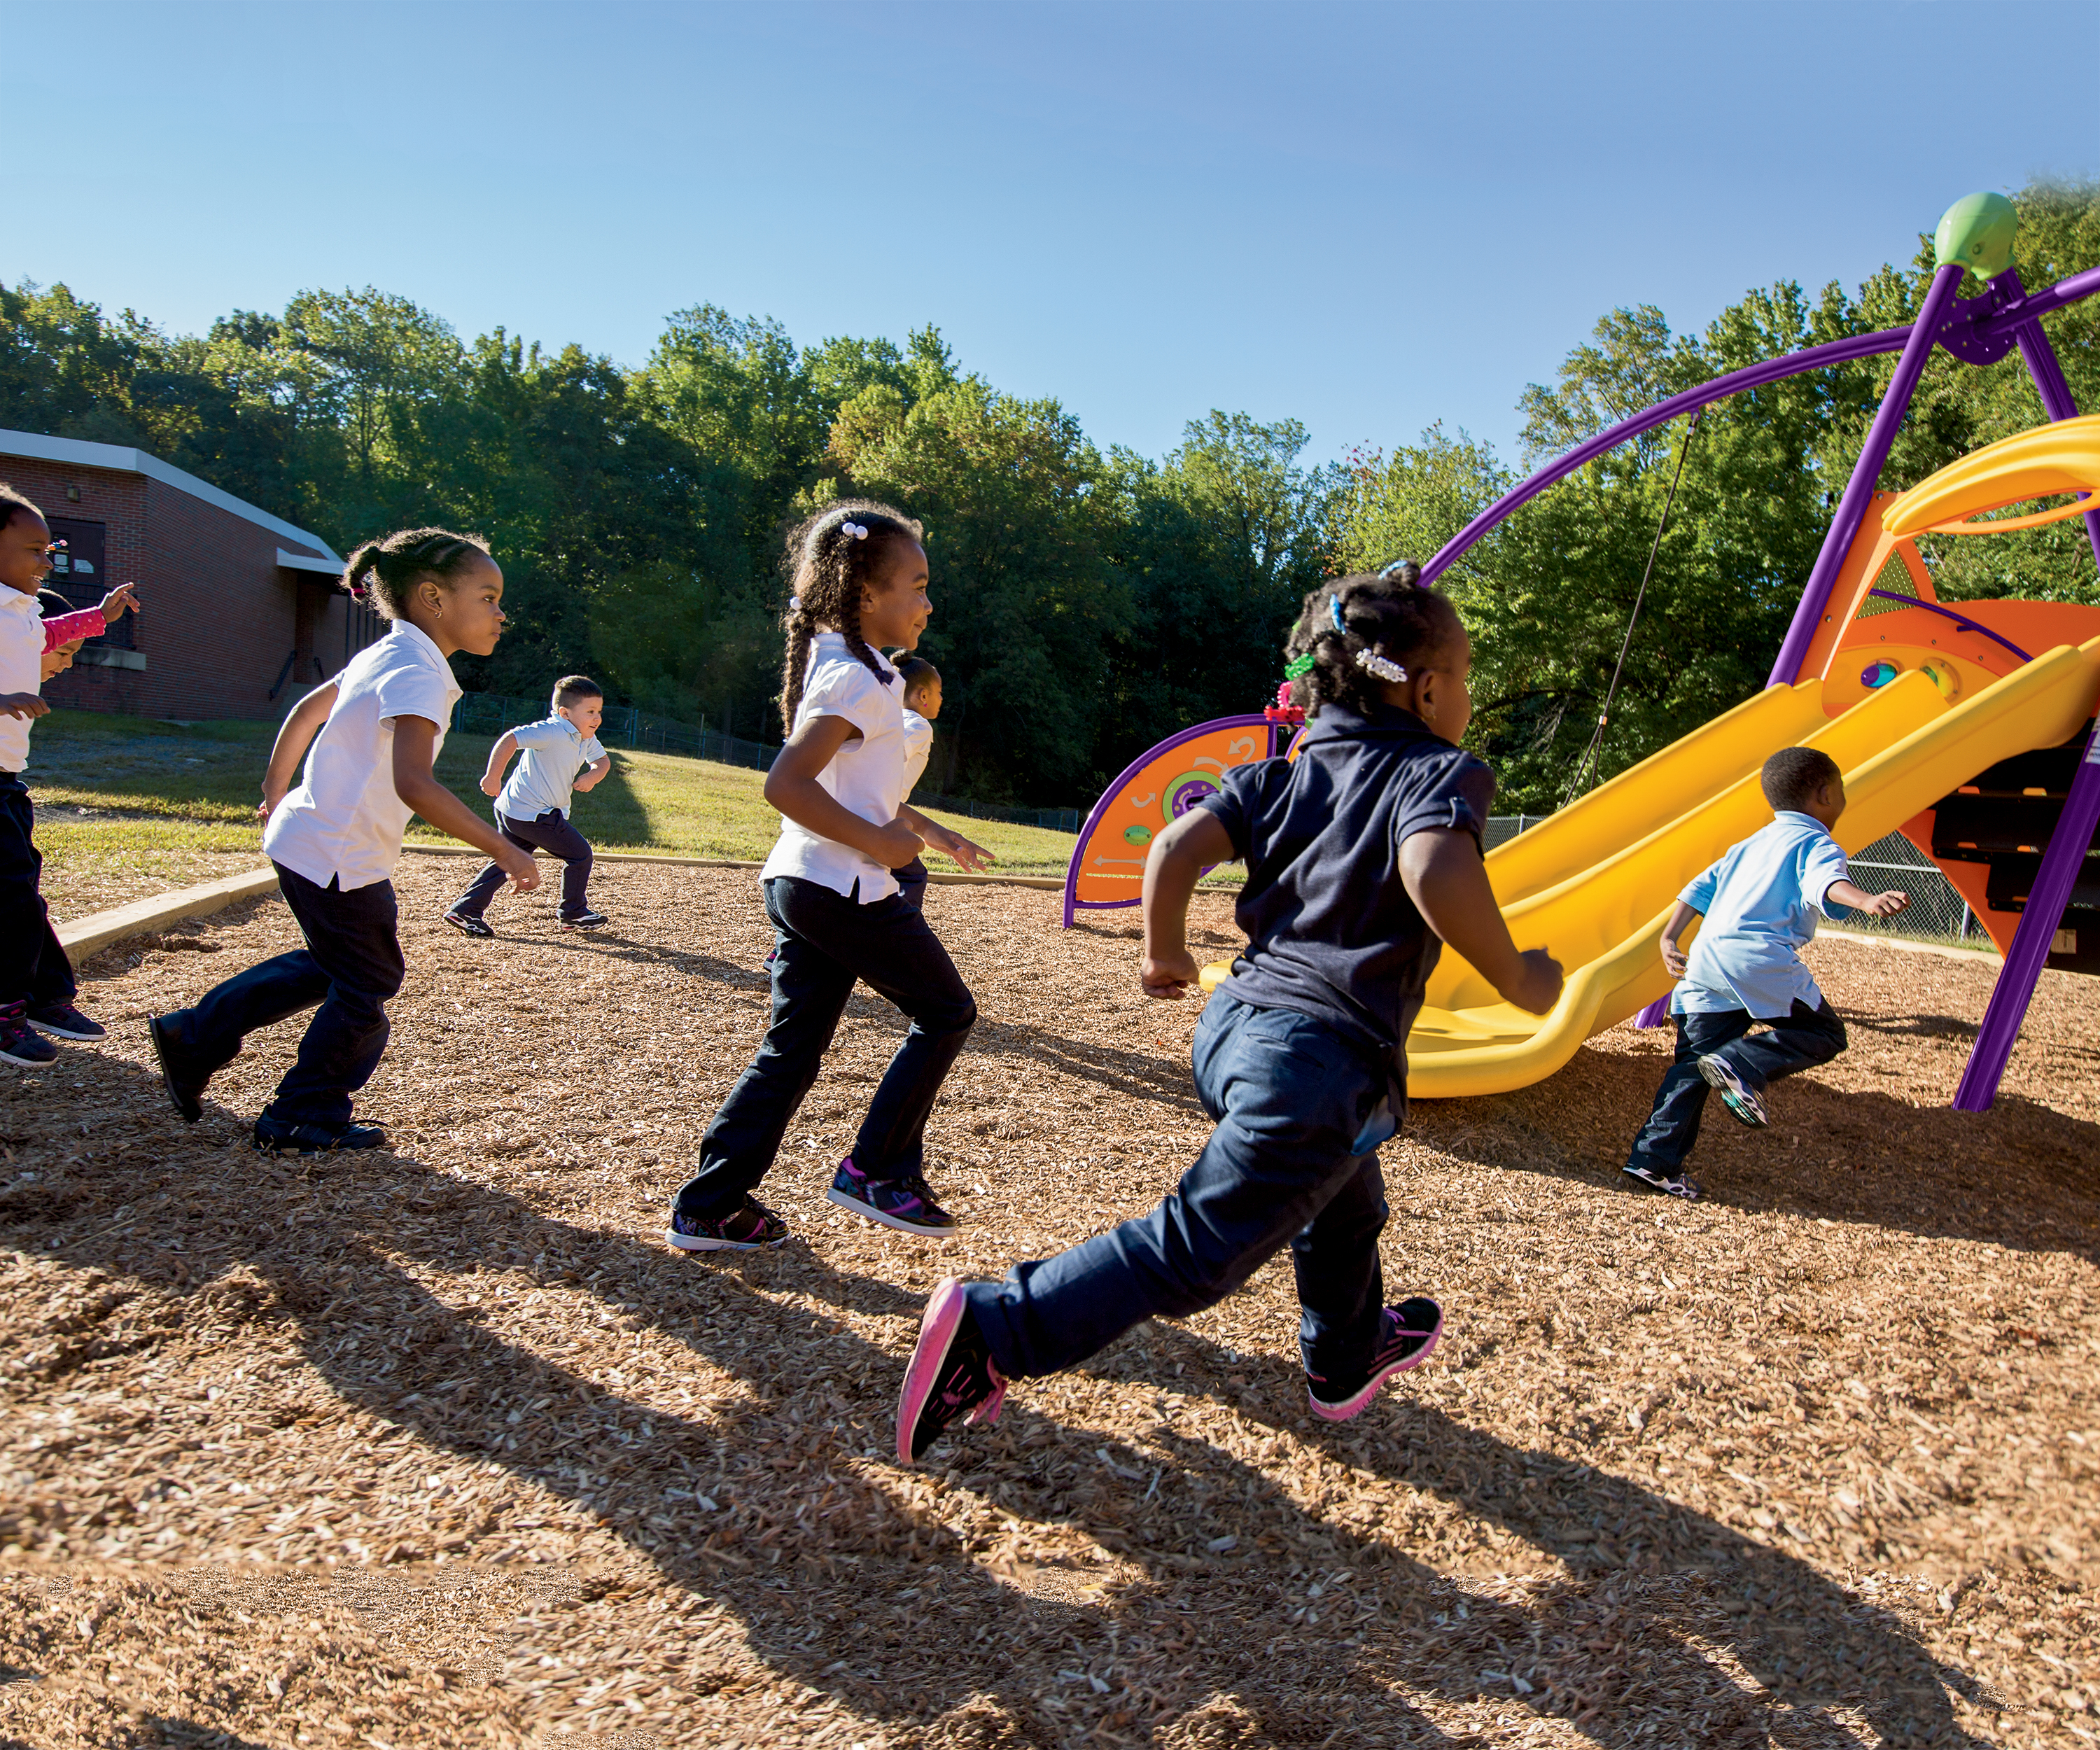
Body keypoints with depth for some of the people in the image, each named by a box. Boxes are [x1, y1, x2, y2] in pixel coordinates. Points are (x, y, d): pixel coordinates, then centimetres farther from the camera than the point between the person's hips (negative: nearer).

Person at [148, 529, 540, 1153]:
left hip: (309, 839, 10)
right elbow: (414, 784, -36)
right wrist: (502, 849, -34)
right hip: (340, 860, -10)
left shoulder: (382, 656, 9)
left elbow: (307, 709, 22)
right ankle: (304, 1121, 18)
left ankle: (194, 1036, 31)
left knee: (332, 967, 24)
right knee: (368, 986, 4)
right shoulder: (418, 675, -23)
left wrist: (276, 794, 33)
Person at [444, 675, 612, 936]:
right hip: (533, 814, -10)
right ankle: (573, 913, 15)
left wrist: (593, 775, -3)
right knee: (580, 854, 0)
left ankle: (465, 910, 19)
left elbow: (603, 760, 20)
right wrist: (493, 778, -27)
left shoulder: (586, 738, 8)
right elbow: (510, 739, -28)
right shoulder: (553, 732, -21)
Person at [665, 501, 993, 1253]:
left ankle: (707, 1207, 14)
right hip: (846, 889, -9)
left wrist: (930, 831, 25)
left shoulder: (835, 664, 16)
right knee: (945, 1012, 6)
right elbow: (785, 784, -26)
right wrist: (878, 842, -19)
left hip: (799, 884, 9)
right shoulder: (861, 681, -15)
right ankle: (877, 1171, 10)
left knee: (793, 1048, 12)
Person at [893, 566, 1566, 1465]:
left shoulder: (1283, 777, 11)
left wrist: (1167, 954, 14)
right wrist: (1514, 979, -14)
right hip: (1323, 1062, -9)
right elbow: (1435, 871, -29)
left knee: (1345, 1202, 32)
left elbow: (1177, 846, -1)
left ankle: (1347, 1357, 53)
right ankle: (995, 1327, -7)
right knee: (1192, 1252, -1)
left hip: (1234, 1023, 9)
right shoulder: (1441, 774, -7)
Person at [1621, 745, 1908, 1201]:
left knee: (1693, 1064, 9)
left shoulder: (1749, 844, 29)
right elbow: (1826, 882, -16)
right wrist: (1866, 901, -34)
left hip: (1703, 959, 7)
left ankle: (1652, 1159, 4)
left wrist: (1669, 939, 25)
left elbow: (1702, 888, 26)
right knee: (1825, 1033, 7)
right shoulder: (1817, 843, 7)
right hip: (1758, 959, -7)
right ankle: (1740, 1064, -16)